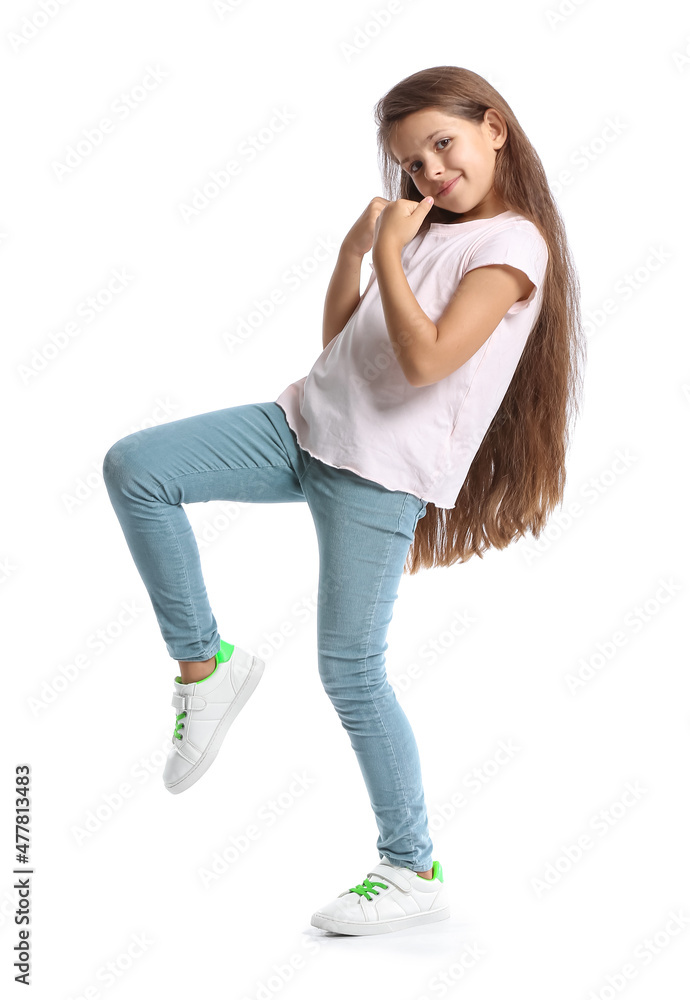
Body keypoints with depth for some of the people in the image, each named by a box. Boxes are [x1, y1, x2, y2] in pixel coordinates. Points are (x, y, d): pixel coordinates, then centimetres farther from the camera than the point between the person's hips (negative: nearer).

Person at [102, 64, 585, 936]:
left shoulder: (513, 244, -7)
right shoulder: (426, 232, 19)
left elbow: (425, 360, -20)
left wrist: (388, 252, -11)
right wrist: (353, 249, 7)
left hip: (381, 470, -8)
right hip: (308, 425, 8)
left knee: (350, 669, -6)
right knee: (133, 468, -8)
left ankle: (413, 873, 10)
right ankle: (205, 661, 3)